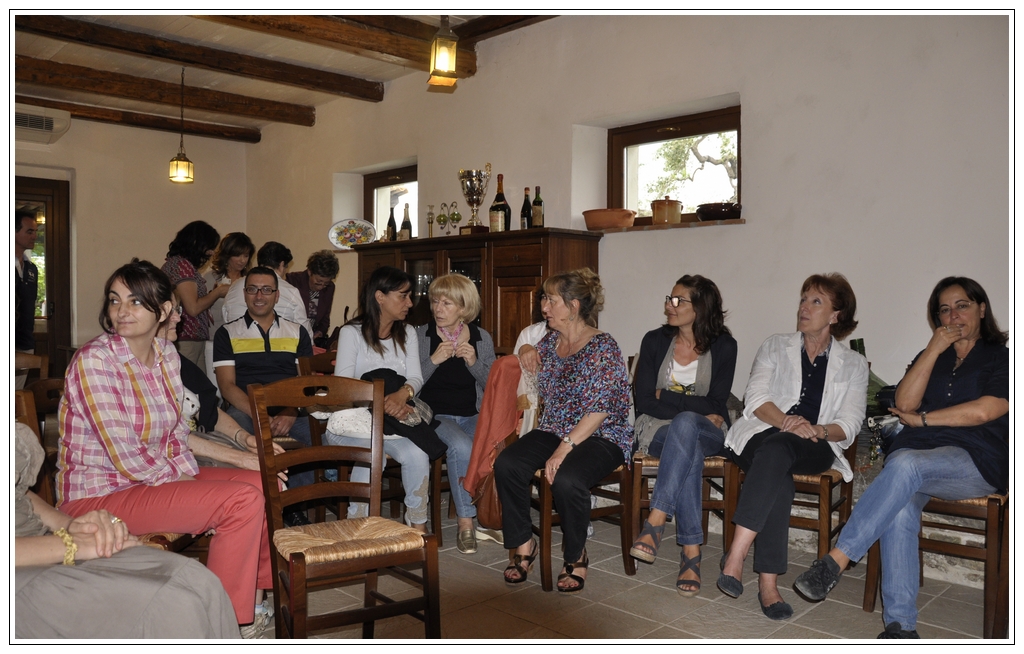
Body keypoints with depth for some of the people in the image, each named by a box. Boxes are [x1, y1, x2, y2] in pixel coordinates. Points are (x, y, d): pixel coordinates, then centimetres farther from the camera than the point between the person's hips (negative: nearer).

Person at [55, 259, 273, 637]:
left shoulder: (166, 354, 3)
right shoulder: (94, 360, -19)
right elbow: (126, 457, -21)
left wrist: (193, 478, -5)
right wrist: (191, 486, -12)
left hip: (159, 476, 8)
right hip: (98, 495, -8)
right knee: (243, 499, -22)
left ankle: (252, 602, 18)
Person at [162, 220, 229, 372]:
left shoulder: (180, 263, 17)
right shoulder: (182, 264, -10)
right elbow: (193, 308, -16)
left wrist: (213, 292, 14)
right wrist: (218, 292, -3)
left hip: (195, 339, 9)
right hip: (186, 341, -9)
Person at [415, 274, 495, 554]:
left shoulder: (482, 338, 8)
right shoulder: (420, 336, 2)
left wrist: (474, 363, -9)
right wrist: (434, 360, -16)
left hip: (473, 416, 3)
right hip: (434, 415, -2)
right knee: (462, 447, -34)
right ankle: (465, 522, -19)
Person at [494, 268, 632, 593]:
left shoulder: (603, 347, -10)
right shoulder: (548, 343, 11)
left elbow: (600, 409, -19)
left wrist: (565, 448, -25)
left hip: (600, 436, -6)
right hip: (553, 430, 6)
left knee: (566, 478, -35)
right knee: (506, 463, -22)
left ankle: (576, 556, -7)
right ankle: (523, 544, -4)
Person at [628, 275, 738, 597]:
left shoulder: (723, 346, 1)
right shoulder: (655, 341, 4)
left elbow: (715, 406, -6)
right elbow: (644, 401, -3)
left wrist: (666, 396, -7)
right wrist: (696, 407, -12)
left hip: (708, 433, -1)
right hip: (658, 430, 1)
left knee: (685, 426, -39)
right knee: (690, 454, -36)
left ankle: (654, 523, -41)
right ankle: (691, 551, -35)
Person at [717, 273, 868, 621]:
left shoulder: (853, 364, 16)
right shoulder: (775, 346, 17)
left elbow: (849, 426, 5)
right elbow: (756, 399, 2)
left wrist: (816, 430, -17)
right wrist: (786, 422, -18)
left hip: (815, 448, -1)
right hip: (762, 436, 1)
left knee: (777, 448, -37)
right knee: (779, 478, -36)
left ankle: (735, 555, -45)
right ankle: (768, 583, -40)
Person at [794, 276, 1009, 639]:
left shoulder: (1002, 358, 11)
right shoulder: (930, 356, 24)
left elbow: (984, 411, -7)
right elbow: (905, 402, 6)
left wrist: (921, 419, 0)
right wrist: (934, 348, 2)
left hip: (976, 461, -3)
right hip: (915, 453, 4)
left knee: (906, 465, -37)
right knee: (900, 511, -31)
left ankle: (835, 560, -38)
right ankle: (900, 625, -30)